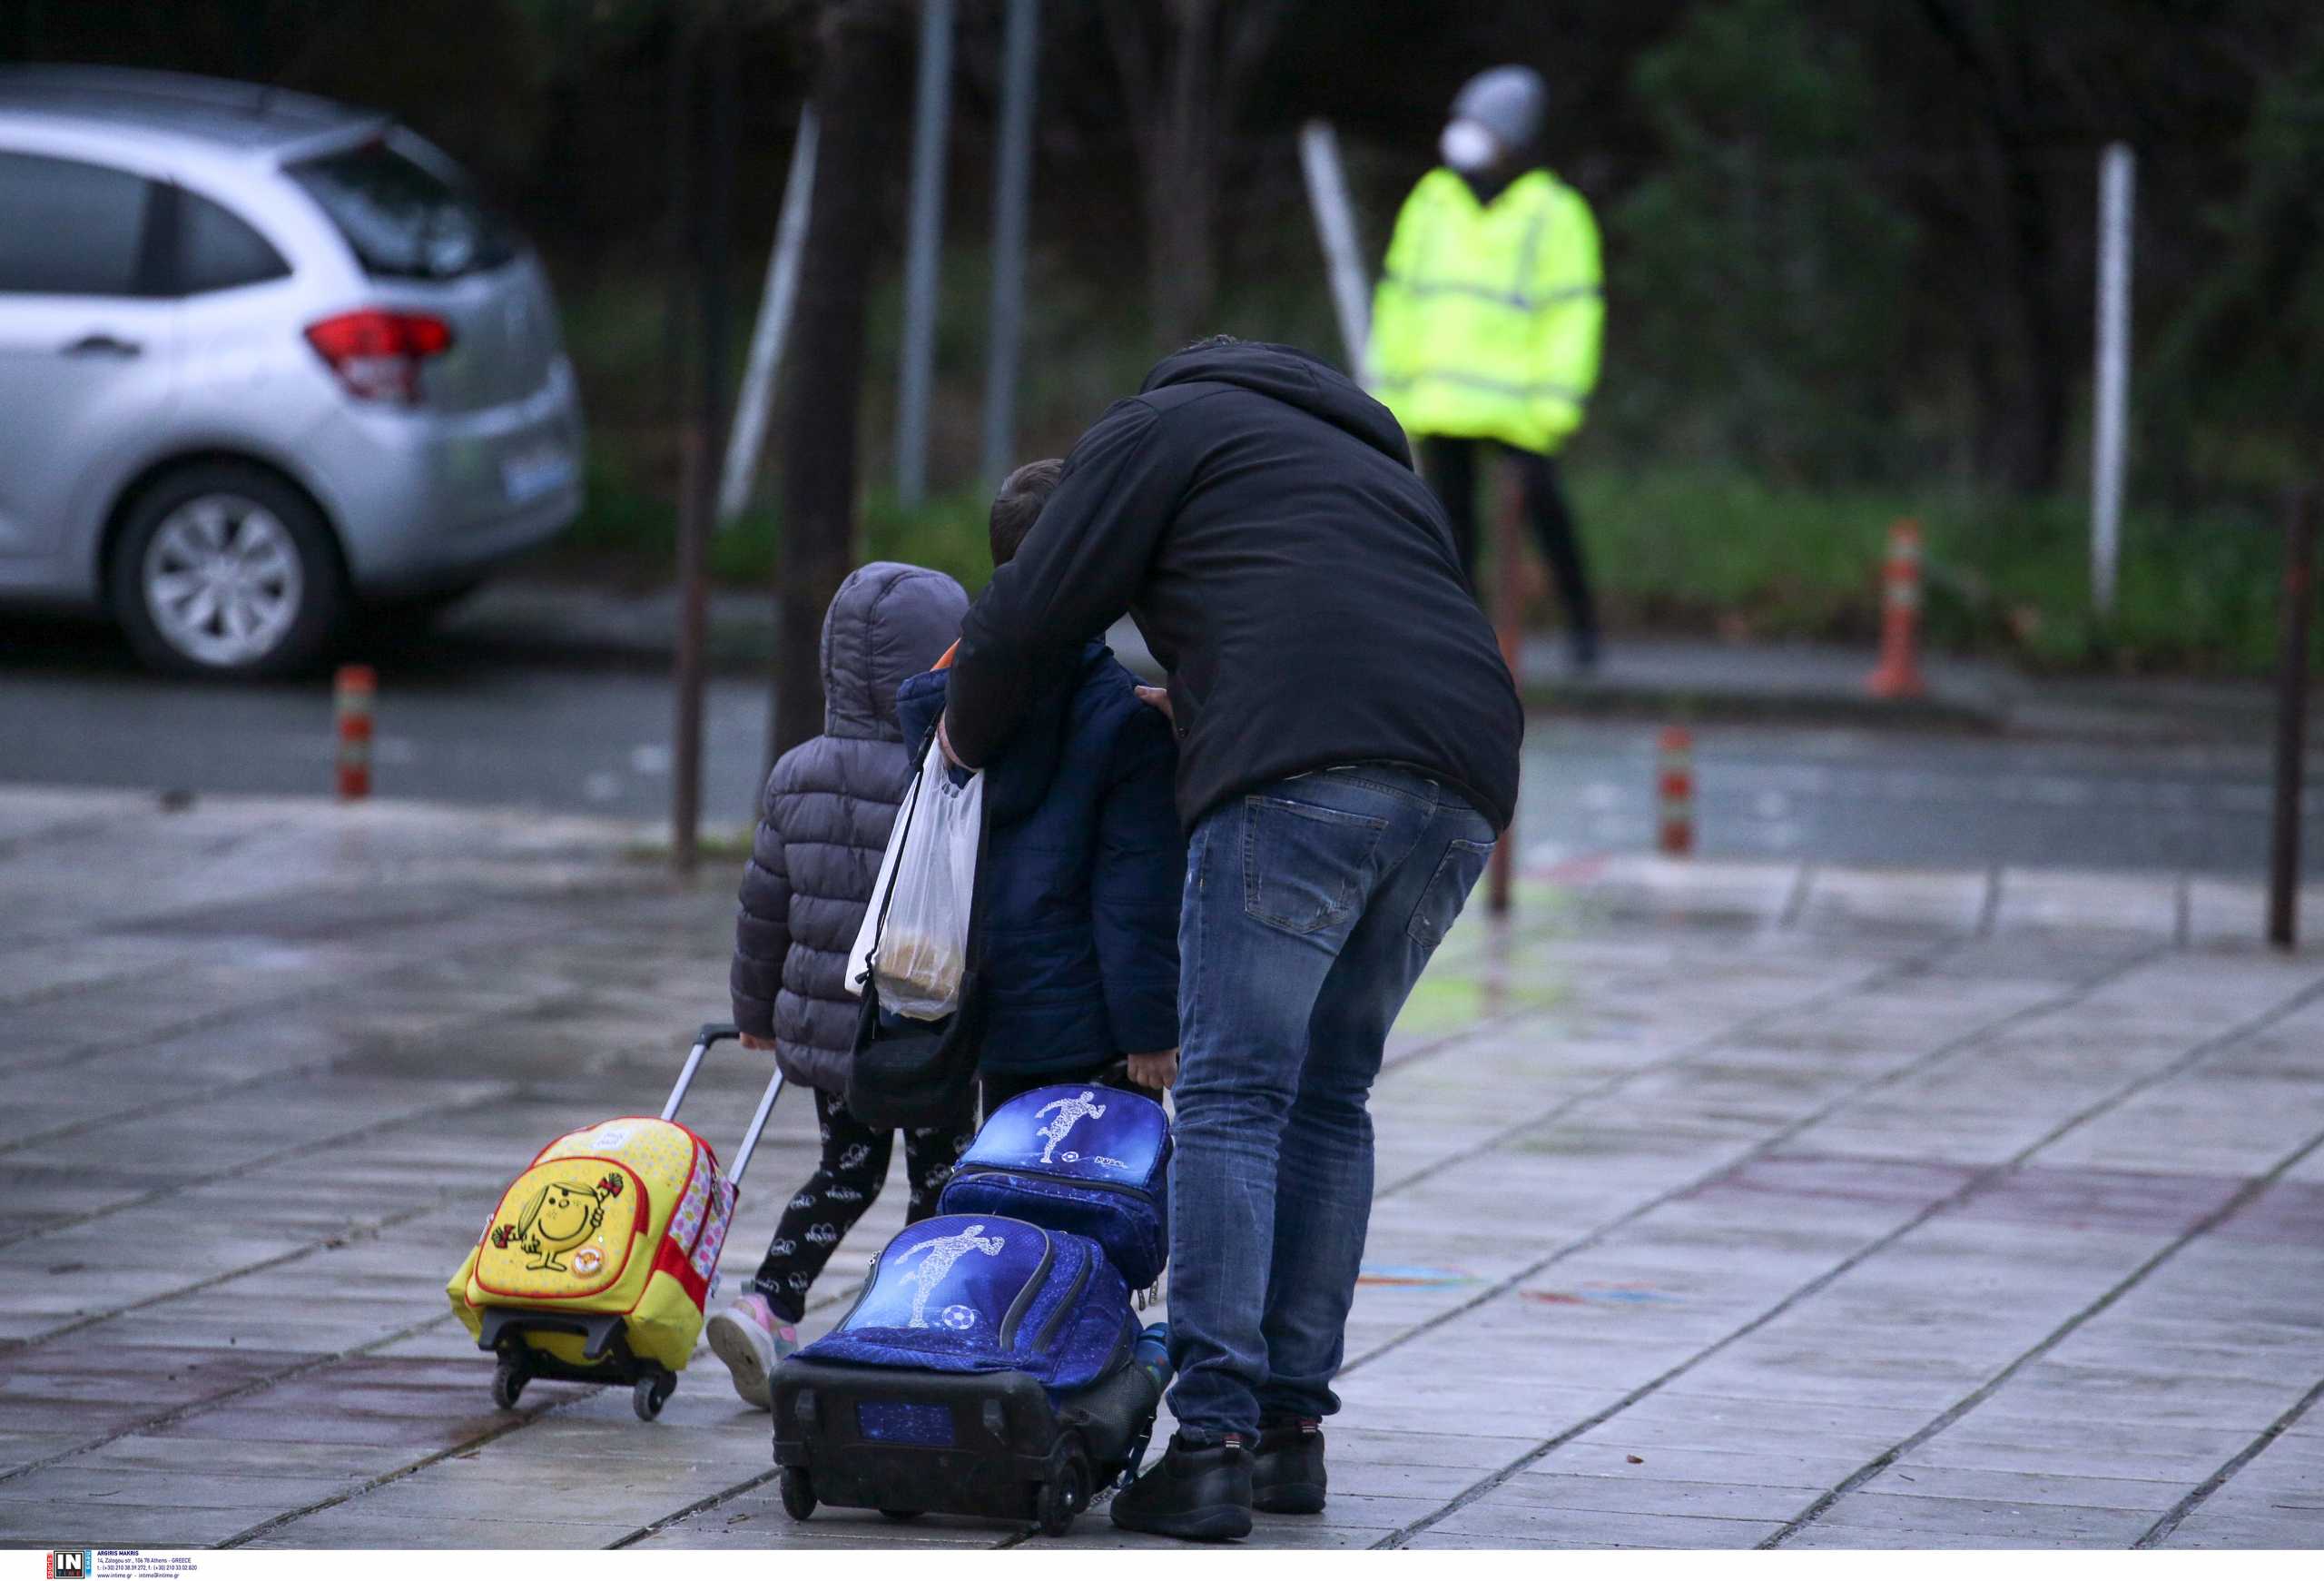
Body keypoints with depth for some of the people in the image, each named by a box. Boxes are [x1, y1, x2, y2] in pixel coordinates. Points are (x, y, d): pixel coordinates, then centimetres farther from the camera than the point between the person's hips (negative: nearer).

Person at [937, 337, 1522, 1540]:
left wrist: (967, 738, 31)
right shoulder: (1376, 462, 39)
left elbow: (1032, 615, 12)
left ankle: (1213, 1440, -15)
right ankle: (1294, 1426, 13)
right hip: (1464, 784, 6)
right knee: (1329, 1097, 16)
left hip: (1302, 779, -6)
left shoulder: (1163, 425, 19)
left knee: (1233, 1098, -6)